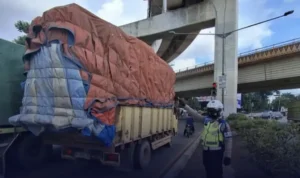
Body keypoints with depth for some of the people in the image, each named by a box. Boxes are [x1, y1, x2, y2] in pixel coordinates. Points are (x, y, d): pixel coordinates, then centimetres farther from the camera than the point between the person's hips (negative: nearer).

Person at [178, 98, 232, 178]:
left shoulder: (224, 124, -13)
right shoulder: (207, 120, 3)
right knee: (208, 171, 20)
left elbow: (228, 140, -11)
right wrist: (185, 105, 5)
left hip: (216, 152, -6)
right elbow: (196, 115, 8)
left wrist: (228, 156, -11)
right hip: (206, 151, 6)